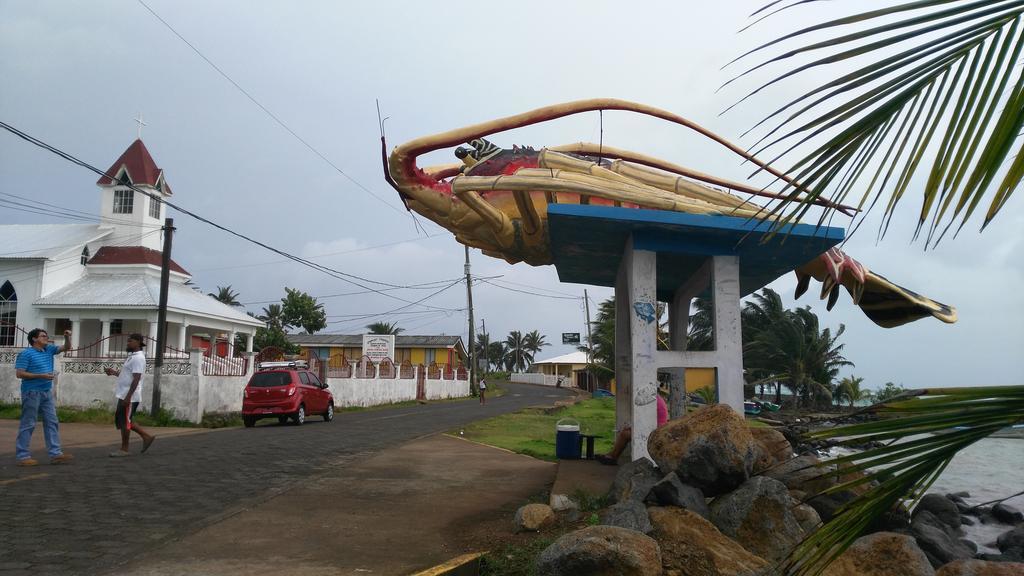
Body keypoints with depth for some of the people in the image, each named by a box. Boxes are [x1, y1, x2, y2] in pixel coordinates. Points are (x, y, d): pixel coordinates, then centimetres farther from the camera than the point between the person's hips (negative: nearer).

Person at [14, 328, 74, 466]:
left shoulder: (49, 349, 11)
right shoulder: (26, 354, -9)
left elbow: (66, 348, 14)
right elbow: (19, 373, -14)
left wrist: (67, 338, -7)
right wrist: (41, 376, -18)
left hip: (47, 392, 8)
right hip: (32, 393, -8)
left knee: (51, 422, 6)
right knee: (28, 424, -2)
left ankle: (55, 453, 7)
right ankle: (22, 456, 4)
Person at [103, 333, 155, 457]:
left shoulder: (138, 358, -16)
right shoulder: (132, 356, 16)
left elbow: (136, 379, -22)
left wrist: (128, 397, -25)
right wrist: (114, 372, 11)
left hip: (130, 397, -10)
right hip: (124, 395, 10)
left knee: (124, 422, -2)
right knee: (120, 421, 15)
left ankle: (124, 450, 8)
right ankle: (146, 436, 19)